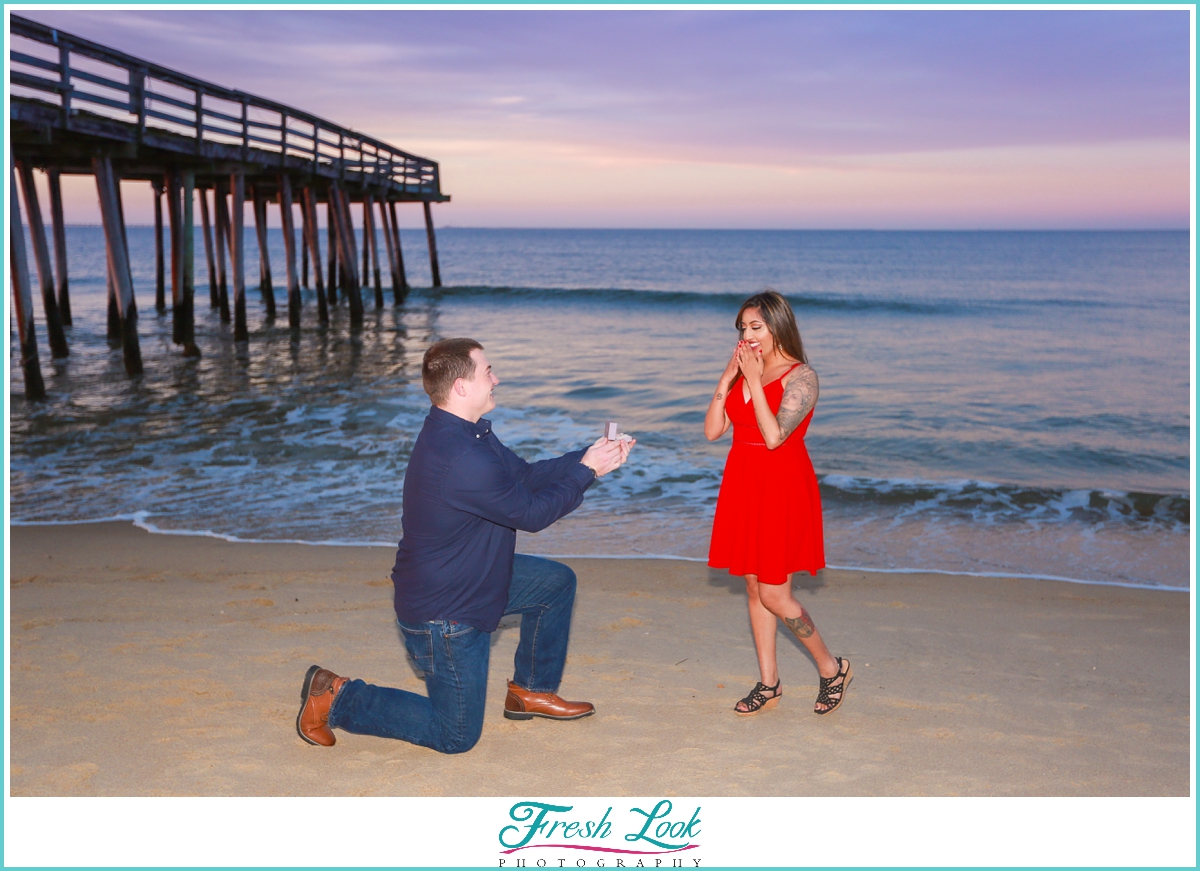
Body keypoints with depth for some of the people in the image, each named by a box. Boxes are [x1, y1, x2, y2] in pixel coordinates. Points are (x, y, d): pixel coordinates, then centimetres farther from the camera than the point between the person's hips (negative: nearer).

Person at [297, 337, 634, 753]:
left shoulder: (468, 433, 0)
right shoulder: (460, 460, -33)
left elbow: (524, 475, 8)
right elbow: (532, 513, -22)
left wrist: (588, 456, -2)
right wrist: (586, 471, -10)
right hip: (443, 611, -10)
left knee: (557, 581, 16)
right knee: (457, 736, 3)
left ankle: (532, 691, 27)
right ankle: (335, 698, 9)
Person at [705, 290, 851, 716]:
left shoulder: (800, 376, -12)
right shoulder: (744, 372, 8)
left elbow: (774, 436, -23)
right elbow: (712, 430, 1)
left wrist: (754, 380, -19)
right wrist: (727, 377, -7)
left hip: (783, 489, -7)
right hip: (743, 487, 7)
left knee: (774, 595, -5)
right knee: (754, 589, 11)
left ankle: (832, 668, 17)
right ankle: (769, 683, 23)